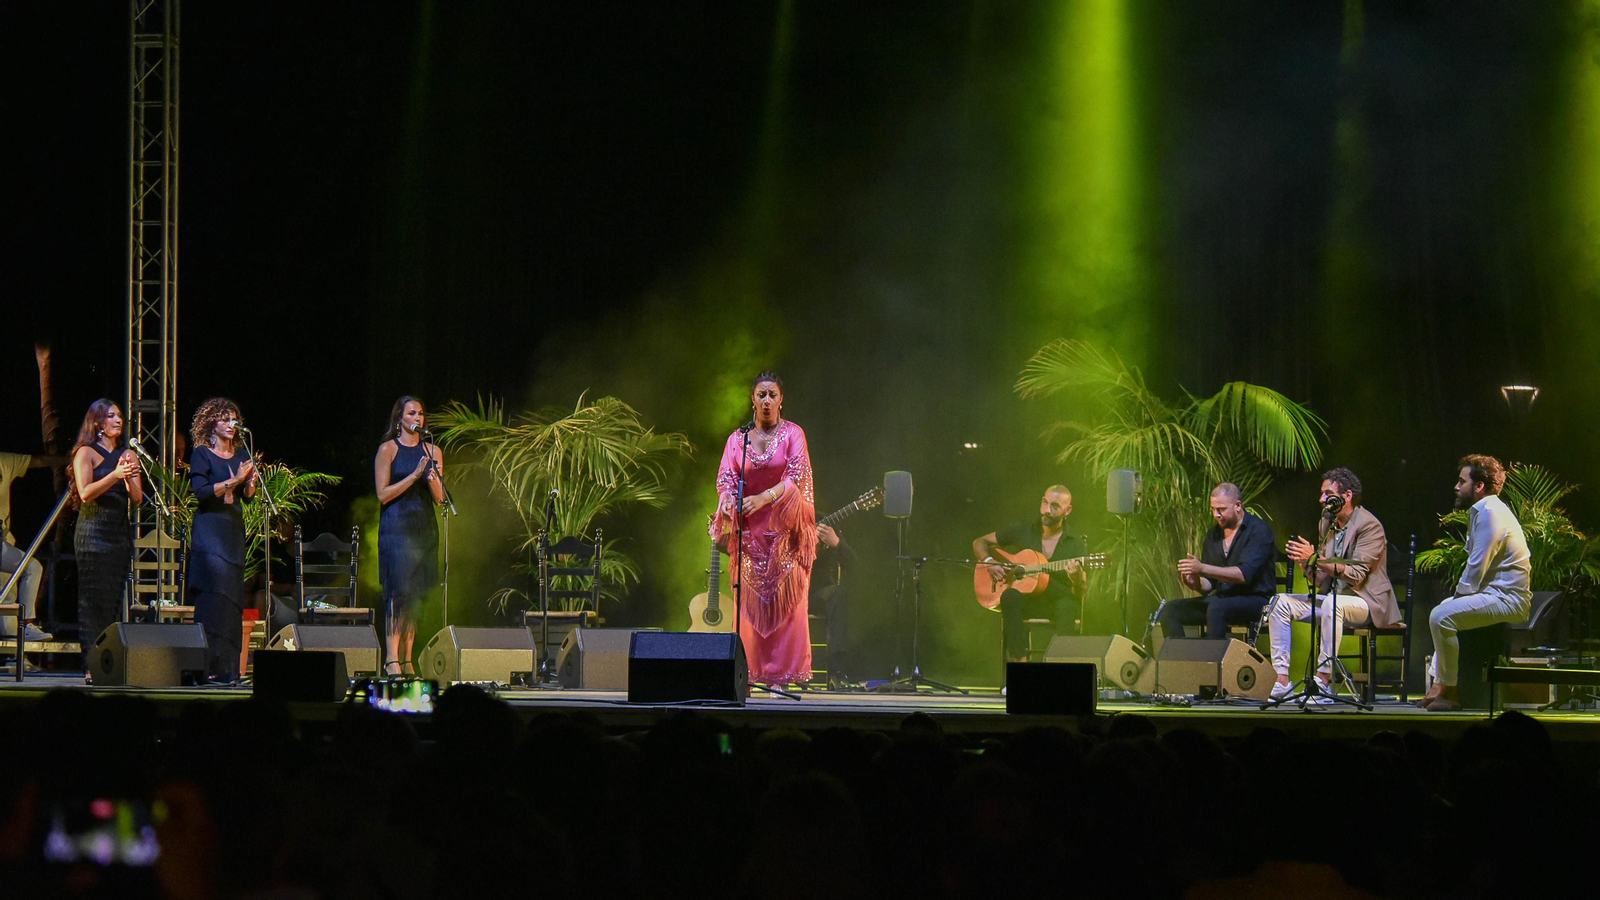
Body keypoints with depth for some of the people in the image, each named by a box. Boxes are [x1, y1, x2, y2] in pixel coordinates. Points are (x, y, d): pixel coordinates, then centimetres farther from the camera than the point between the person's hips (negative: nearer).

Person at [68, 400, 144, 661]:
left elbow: (138, 498, 8)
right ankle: (91, 665, -9)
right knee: (94, 600, -8)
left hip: (121, 532, 5)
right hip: (93, 533, -5)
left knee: (115, 599, 2)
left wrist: (129, 479, -12)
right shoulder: (86, 453, 1)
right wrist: (114, 475, -21)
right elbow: (85, 492, -11)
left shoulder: (127, 454, 14)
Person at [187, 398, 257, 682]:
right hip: (210, 531, -6)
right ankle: (210, 666, -13)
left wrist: (251, 481, -10)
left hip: (234, 530, 6)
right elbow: (201, 491, -14)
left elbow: (247, 496, 11)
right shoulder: (202, 454, -2)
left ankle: (229, 667, 3)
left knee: (233, 599, 2)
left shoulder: (240, 454, 15)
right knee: (213, 597, -12)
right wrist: (233, 480, -20)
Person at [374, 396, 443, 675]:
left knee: (417, 592, 2)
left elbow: (439, 498, 9)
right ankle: (392, 659, -14)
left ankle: (407, 659, 5)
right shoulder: (388, 449, 0)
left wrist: (433, 476, -10)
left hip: (424, 527, 5)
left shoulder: (432, 451, 13)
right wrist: (414, 476, -14)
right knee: (398, 589, -13)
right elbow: (383, 494, -6)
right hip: (397, 525, -5)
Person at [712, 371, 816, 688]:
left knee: (786, 599, -6)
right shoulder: (737, 438, 8)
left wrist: (763, 498, -25)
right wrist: (728, 502, -21)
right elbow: (726, 478, 1)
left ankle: (784, 676, -6)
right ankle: (755, 673, 1)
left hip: (784, 528, -2)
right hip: (750, 531, 3)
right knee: (751, 601, -1)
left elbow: (797, 478, -11)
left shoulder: (792, 434, 0)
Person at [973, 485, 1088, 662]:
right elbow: (980, 543, 12)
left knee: (1067, 606, -37)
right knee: (1011, 596, -34)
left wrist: (1078, 581, -24)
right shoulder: (1023, 530, 6)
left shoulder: (1074, 543, 2)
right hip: (1027, 600, 1)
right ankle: (1019, 659, -39)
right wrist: (989, 562, -9)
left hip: (1057, 601, -1)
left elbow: (1081, 594, 0)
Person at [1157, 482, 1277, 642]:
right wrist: (1196, 584, -13)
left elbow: (1245, 574, -22)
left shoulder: (1258, 530, -9)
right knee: (1170, 610, -11)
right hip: (1222, 598, 7)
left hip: (1256, 600, -7)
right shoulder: (1213, 535, 12)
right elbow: (1208, 584, 12)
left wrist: (1202, 568, -28)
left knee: (1216, 608, -38)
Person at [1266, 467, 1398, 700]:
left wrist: (1315, 558, -25)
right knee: (1280, 603, -8)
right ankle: (1282, 680, -15)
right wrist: (1303, 561, -8)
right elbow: (1321, 579, 13)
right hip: (1332, 598, 8)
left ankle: (1324, 679, -35)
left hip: (1367, 601, -8)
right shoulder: (1326, 524, 11)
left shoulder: (1369, 526, -13)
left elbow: (1355, 575, -22)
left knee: (1332, 604, -39)